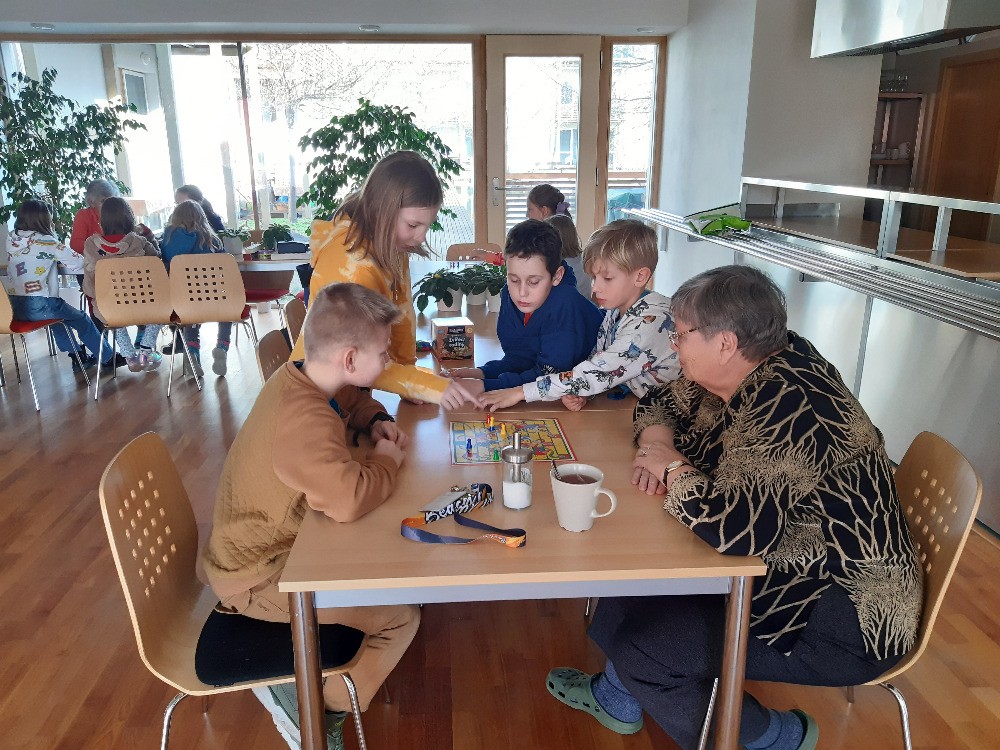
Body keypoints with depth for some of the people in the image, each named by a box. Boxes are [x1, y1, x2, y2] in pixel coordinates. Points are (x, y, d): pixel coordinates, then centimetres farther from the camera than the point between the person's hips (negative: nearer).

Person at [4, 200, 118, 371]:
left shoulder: (12, 241, 8)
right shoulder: (46, 242, -9)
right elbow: (79, 263, -7)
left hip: (14, 306, 7)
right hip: (38, 307, -7)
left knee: (58, 313, 32)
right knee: (82, 319, 13)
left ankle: (77, 356, 35)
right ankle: (107, 357, 24)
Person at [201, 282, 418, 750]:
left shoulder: (304, 378, -2)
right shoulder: (303, 419, -33)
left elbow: (355, 400, 21)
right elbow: (349, 499, -47)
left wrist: (378, 423, -1)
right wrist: (386, 461, -25)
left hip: (268, 542, 10)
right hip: (259, 577, -10)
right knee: (401, 616, -11)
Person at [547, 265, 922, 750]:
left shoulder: (784, 404, -30)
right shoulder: (745, 372, -1)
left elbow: (736, 526, -40)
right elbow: (659, 402, 14)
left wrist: (673, 467, -21)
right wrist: (657, 442, -9)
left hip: (846, 618, -10)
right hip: (783, 562, 10)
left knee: (642, 648, -15)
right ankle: (617, 697, 32)